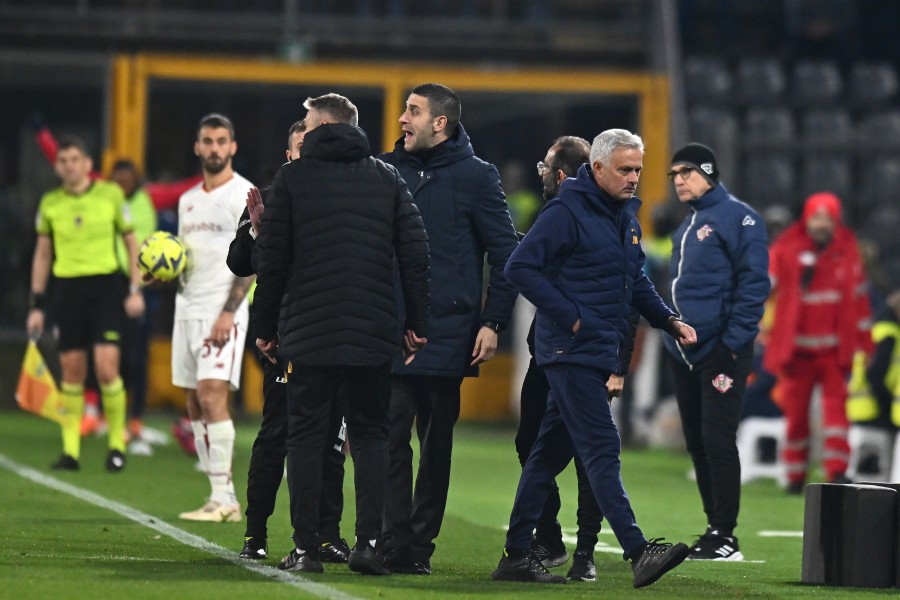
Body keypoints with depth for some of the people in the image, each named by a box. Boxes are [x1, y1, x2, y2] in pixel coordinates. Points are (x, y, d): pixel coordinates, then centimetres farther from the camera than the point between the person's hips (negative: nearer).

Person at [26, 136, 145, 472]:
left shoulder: (110, 194, 0)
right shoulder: (50, 203, 6)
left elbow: (131, 242, 7)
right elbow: (42, 254, 14)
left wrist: (135, 290, -1)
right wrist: (37, 305, 10)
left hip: (106, 286, -2)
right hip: (68, 290, 3)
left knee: (106, 368, -12)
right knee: (72, 372, 2)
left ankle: (117, 444, 3)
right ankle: (70, 450, 8)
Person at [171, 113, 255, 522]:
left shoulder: (243, 194, -6)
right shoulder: (188, 200, 18)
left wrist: (228, 313, -20)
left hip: (222, 311, -8)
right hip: (187, 308, 8)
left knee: (212, 395, -17)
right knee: (195, 404, 4)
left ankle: (223, 497, -18)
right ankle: (222, 499, 7)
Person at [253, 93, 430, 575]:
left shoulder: (292, 178, 1)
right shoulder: (387, 179, 9)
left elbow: (271, 260, -1)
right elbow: (415, 254, 3)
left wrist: (265, 327, 7)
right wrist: (415, 323, 8)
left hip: (307, 335, -2)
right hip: (373, 335, 2)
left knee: (306, 437, 3)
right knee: (370, 435, 9)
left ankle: (306, 548, -1)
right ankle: (368, 541, -2)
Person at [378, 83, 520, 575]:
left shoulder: (475, 176, 0)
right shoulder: (385, 170, 8)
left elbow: (506, 255, 1)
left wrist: (493, 323, -5)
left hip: (448, 335, -2)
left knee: (437, 443, 6)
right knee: (391, 437, -5)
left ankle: (421, 543, 11)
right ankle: (393, 543, -5)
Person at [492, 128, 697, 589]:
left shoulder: (626, 215, 16)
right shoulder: (567, 212, -11)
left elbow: (635, 281, 26)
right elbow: (520, 267, -15)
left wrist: (669, 321, 11)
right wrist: (571, 318, -17)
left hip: (602, 355, 9)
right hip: (572, 352, -9)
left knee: (551, 452, 11)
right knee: (602, 449, -14)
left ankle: (516, 555, 15)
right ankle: (639, 553, -21)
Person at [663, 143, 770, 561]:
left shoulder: (737, 217, -7)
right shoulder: (686, 227, 19)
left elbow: (753, 283, -13)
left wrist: (734, 342, -17)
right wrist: (672, 331, 14)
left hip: (721, 353, -9)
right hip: (684, 352, 9)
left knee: (718, 442, -10)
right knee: (698, 444, 9)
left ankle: (724, 537, -7)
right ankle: (714, 528, 16)